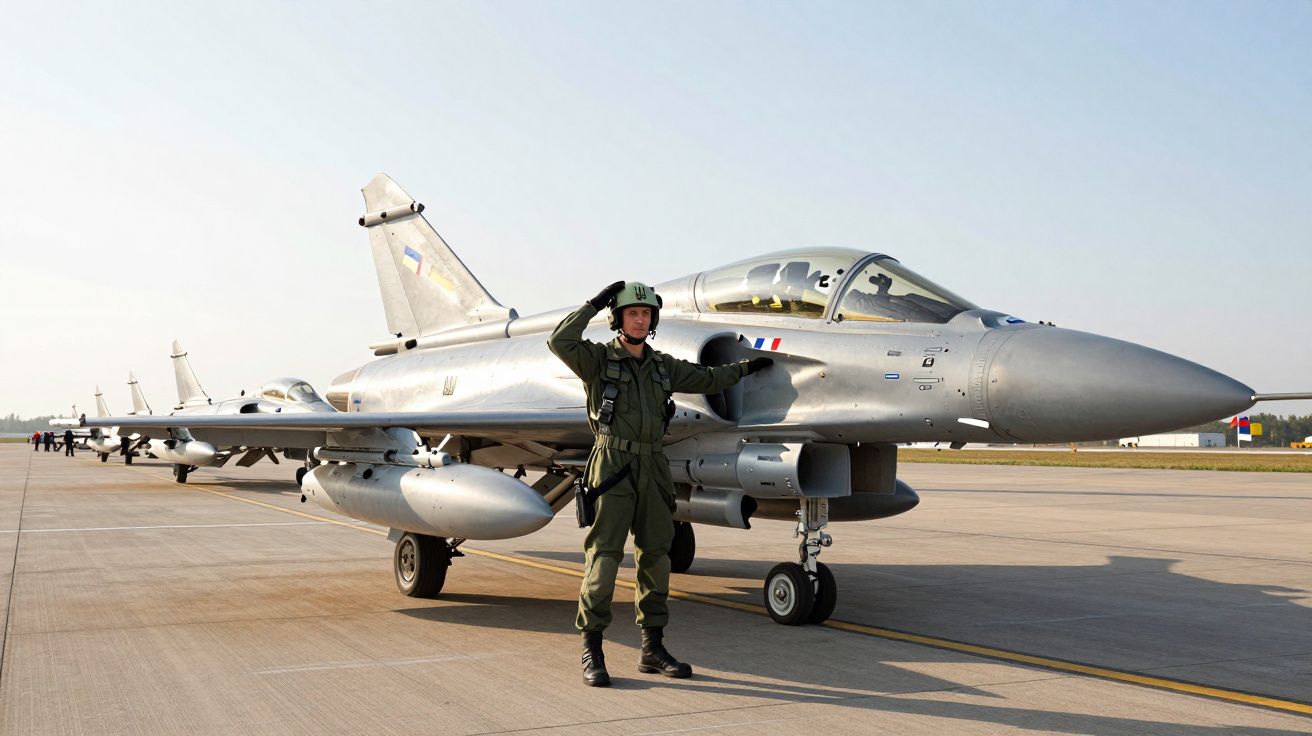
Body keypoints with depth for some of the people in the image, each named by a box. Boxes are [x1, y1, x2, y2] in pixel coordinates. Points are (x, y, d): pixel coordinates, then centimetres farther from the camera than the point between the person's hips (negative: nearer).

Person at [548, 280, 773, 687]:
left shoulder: (662, 366, 16)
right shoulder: (598, 358, 0)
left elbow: (705, 379, 32)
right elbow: (560, 342, -18)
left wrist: (746, 367, 39)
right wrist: (594, 304, -14)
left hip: (651, 468, 6)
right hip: (612, 466, -6)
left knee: (655, 557, 6)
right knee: (604, 556, -10)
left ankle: (653, 649, 15)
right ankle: (592, 651, -4)